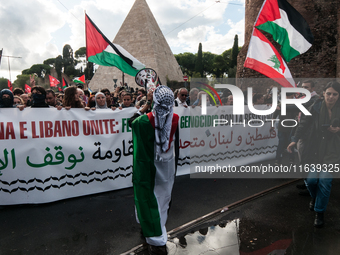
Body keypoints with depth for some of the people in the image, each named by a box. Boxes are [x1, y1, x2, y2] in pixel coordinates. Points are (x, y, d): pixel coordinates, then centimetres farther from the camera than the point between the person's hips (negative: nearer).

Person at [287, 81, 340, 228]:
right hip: (313, 149, 0)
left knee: (324, 180, -8)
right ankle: (314, 197, 35)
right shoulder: (316, 107, -2)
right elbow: (304, 124, -2)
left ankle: (319, 213, 11)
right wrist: (294, 140, -11)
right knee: (310, 179, -2)